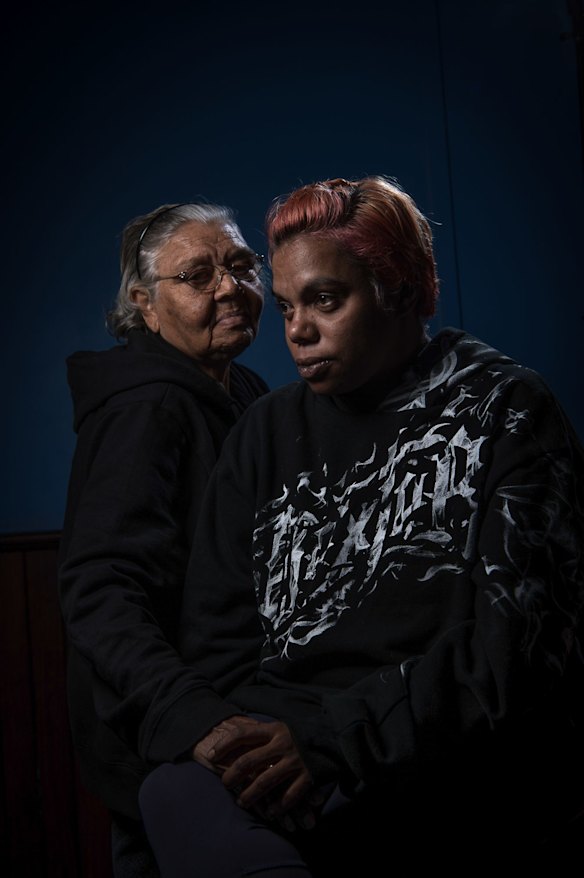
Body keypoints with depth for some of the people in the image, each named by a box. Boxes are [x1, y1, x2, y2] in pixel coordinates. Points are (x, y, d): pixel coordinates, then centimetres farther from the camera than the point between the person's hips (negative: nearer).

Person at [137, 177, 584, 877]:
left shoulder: (503, 408, 4)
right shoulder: (266, 431, 18)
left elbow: (516, 635, -8)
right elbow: (217, 629, 12)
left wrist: (330, 740, -18)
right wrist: (212, 733, -11)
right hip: (279, 743, 4)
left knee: (183, 801, -32)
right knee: (179, 790, -34)